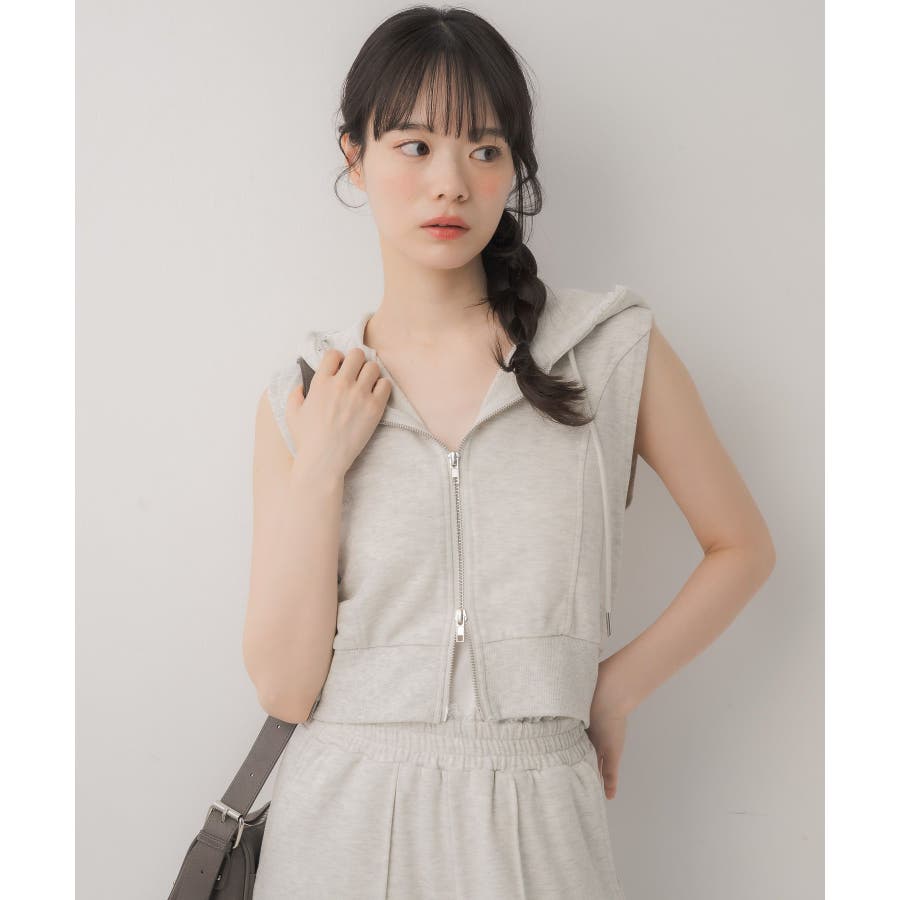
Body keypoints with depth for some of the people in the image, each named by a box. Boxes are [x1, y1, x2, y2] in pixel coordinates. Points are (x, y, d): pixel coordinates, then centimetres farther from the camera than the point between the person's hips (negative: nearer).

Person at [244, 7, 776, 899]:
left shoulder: (614, 348, -3)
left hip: (533, 823, 0)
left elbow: (741, 547, 7)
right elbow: (283, 687, -5)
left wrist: (613, 687, 0)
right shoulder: (302, 395, -1)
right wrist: (320, 469, -12)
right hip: (345, 821, 1)